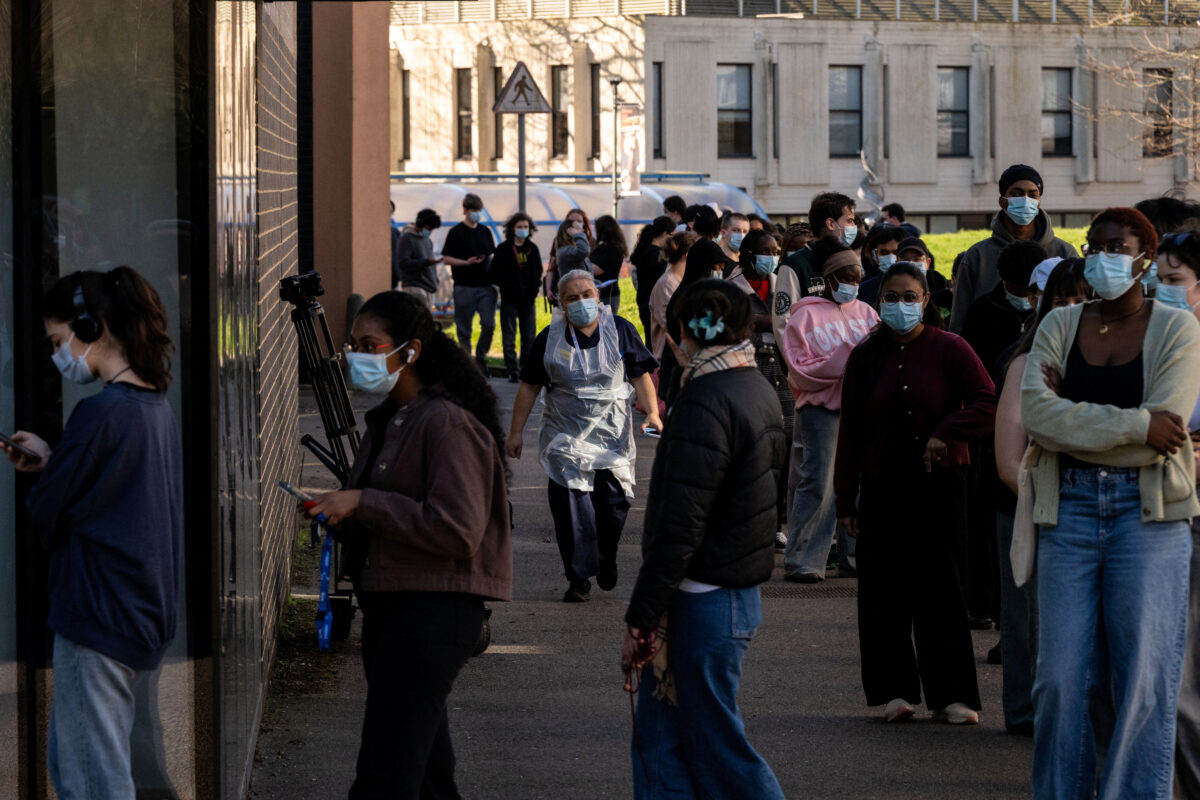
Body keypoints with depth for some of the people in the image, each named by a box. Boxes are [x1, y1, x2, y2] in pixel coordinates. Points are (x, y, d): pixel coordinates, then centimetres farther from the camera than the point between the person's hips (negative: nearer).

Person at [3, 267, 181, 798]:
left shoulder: (101, 412, -18)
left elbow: (46, 518, -12)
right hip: (143, 617, 10)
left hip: (98, 616, -10)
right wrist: (49, 462, 11)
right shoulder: (157, 409, 10)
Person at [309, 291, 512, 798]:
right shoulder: (390, 419, 17)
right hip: (391, 604, 10)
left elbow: (459, 530, -22)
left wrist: (363, 503, -19)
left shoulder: (447, 422, -14)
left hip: (433, 611, -10)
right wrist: (340, 516, 7)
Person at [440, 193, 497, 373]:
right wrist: (466, 262, -18)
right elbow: (447, 258, -4)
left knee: (489, 324, -6)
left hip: (485, 286, 4)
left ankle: (481, 356, 14)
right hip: (464, 287, -4)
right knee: (464, 328, 2)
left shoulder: (485, 232, 13)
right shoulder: (456, 232, -2)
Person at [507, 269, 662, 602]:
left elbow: (641, 375, 5)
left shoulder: (620, 330, 1)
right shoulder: (549, 338, 1)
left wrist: (652, 413, -9)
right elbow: (529, 387, 7)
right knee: (569, 506, -6)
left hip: (611, 434, 0)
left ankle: (607, 559, 26)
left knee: (614, 501, -3)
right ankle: (579, 577, 3)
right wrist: (516, 432, 6)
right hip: (565, 436, 0)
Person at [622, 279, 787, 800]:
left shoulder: (706, 405, -19)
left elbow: (678, 527, -22)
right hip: (741, 589, 9)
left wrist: (640, 619, -17)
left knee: (716, 743, 0)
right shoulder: (758, 391, 11)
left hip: (703, 598, -9)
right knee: (658, 734, 12)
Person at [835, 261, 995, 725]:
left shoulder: (948, 349, -1)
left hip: (938, 483, -3)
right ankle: (895, 689, 10)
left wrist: (947, 434, -17)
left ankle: (951, 694, 1)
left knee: (940, 588, -3)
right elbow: (850, 430, 9)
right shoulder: (865, 357, 8)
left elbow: (987, 403, -5)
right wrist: (846, 498, 5)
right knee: (884, 591, 2)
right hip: (882, 486, 3)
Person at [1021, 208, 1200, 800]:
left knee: (1144, 679, -3)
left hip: (1147, 512, -2)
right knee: (1059, 677, 2)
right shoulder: (1059, 327, 8)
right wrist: (1133, 424, -15)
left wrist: (1071, 413, -7)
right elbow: (1036, 413, -8)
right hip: (1068, 509, 3)